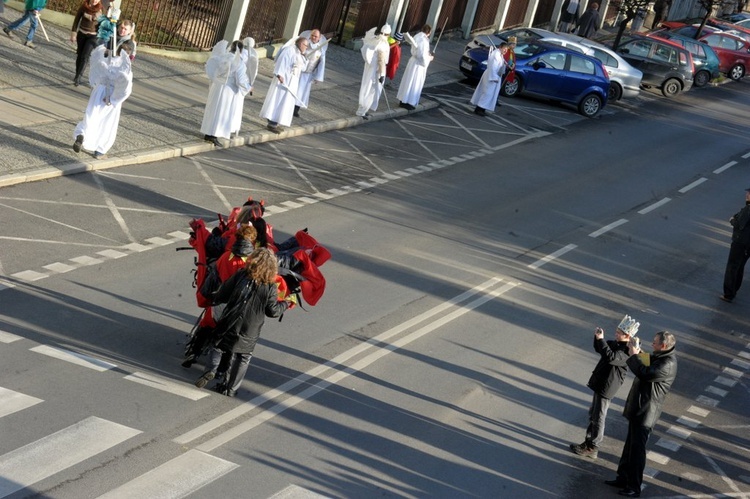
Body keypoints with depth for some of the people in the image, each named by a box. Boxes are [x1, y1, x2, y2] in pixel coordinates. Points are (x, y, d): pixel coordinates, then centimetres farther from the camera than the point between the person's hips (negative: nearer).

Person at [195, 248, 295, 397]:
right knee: (243, 357, 15)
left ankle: (211, 369, -7)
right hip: (250, 332, 0)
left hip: (229, 324, 0)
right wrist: (286, 304, 13)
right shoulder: (271, 287, -10)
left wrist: (213, 298, 15)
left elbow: (221, 296, -7)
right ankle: (231, 389, 18)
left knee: (218, 347, 18)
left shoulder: (240, 276, -10)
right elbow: (272, 311, -4)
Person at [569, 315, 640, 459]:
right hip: (600, 383, 10)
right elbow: (599, 349, 18)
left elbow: (610, 357, -41)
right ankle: (589, 442, 32)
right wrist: (598, 337, -1)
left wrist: (601, 339, -35)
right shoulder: (616, 344, 6)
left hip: (606, 388, -10)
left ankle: (592, 448, 10)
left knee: (598, 418, 0)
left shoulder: (627, 351, -24)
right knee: (593, 414, 20)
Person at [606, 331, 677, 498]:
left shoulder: (668, 364, -23)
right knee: (630, 445, 18)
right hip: (638, 408, 10)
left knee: (637, 449, -2)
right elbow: (645, 363, 23)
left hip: (646, 412, -10)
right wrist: (636, 349, 6)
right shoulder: (660, 357, 9)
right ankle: (623, 478, 30)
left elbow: (644, 373, -32)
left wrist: (633, 355, -18)